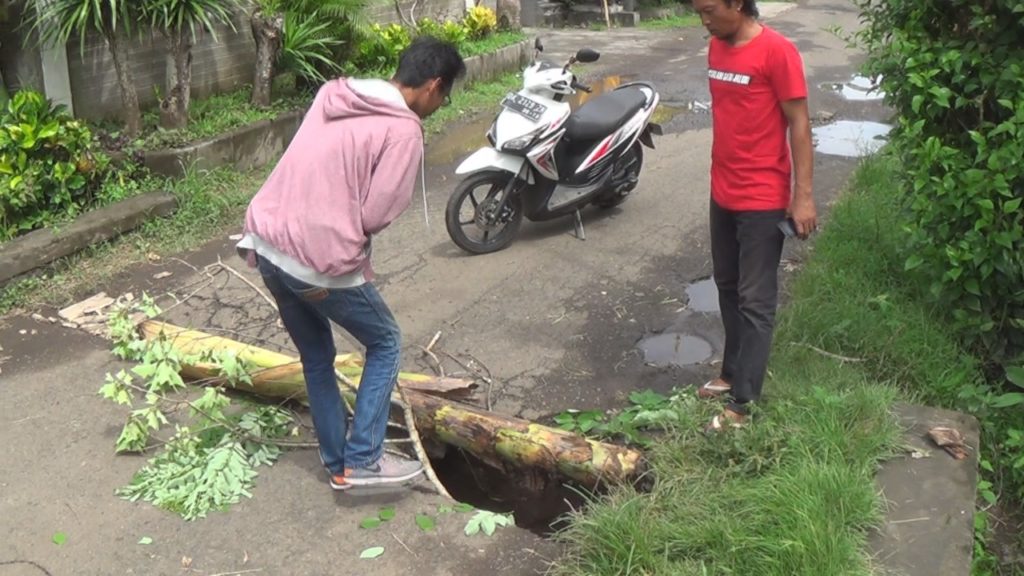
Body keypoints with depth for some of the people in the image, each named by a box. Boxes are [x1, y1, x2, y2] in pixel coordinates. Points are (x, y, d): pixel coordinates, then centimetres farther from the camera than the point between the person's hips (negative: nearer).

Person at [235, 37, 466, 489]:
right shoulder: (403, 130, -11)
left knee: (316, 358, 22)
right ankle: (362, 460, 15)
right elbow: (375, 215, -12)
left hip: (267, 245, 8)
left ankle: (337, 464, 33)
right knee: (385, 344, 15)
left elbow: (319, 179, 12)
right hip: (321, 263, -8)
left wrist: (337, 226, 7)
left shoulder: (333, 94, 12)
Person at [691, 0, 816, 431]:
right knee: (728, 289, 18)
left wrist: (803, 196, -17)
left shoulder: (777, 51, -16)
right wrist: (720, 177, 18)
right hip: (722, 194, 8)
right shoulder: (717, 47, 7)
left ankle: (742, 403, 7)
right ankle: (732, 373, 34)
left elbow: (799, 124, -15)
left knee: (755, 302, 0)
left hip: (763, 200, -8)